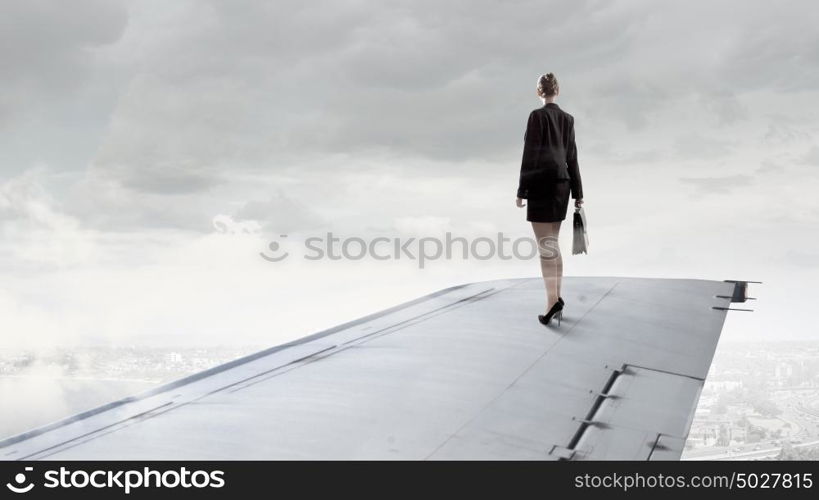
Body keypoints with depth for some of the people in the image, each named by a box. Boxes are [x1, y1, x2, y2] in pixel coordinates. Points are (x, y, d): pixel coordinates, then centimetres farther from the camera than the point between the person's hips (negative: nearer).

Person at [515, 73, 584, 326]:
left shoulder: (537, 116, -9)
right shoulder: (568, 119, 10)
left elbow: (530, 155, -13)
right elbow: (572, 158, 11)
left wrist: (521, 191, -9)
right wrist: (577, 193, 15)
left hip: (541, 185, -7)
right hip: (561, 185, 7)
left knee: (546, 246, -7)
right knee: (552, 244, 13)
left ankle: (553, 301, -15)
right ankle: (556, 299, 16)